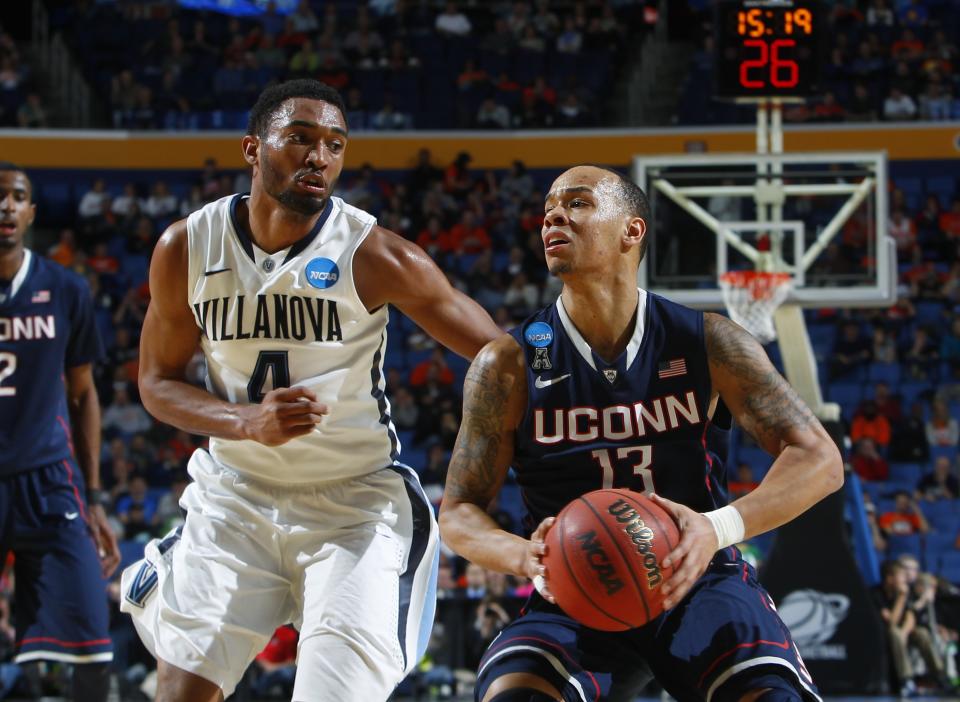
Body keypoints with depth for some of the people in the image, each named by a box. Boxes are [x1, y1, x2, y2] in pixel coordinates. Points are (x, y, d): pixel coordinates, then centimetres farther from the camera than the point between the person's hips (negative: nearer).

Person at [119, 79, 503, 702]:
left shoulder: (374, 256, -16)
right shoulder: (187, 248, -6)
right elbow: (159, 382, 2)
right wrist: (250, 422, -18)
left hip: (357, 504, -3)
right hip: (236, 496, 3)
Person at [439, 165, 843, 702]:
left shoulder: (707, 344, -3)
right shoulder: (508, 366, -2)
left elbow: (819, 461, -7)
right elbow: (459, 514, 2)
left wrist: (719, 528, -26)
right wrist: (527, 557, -23)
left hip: (699, 582, 0)